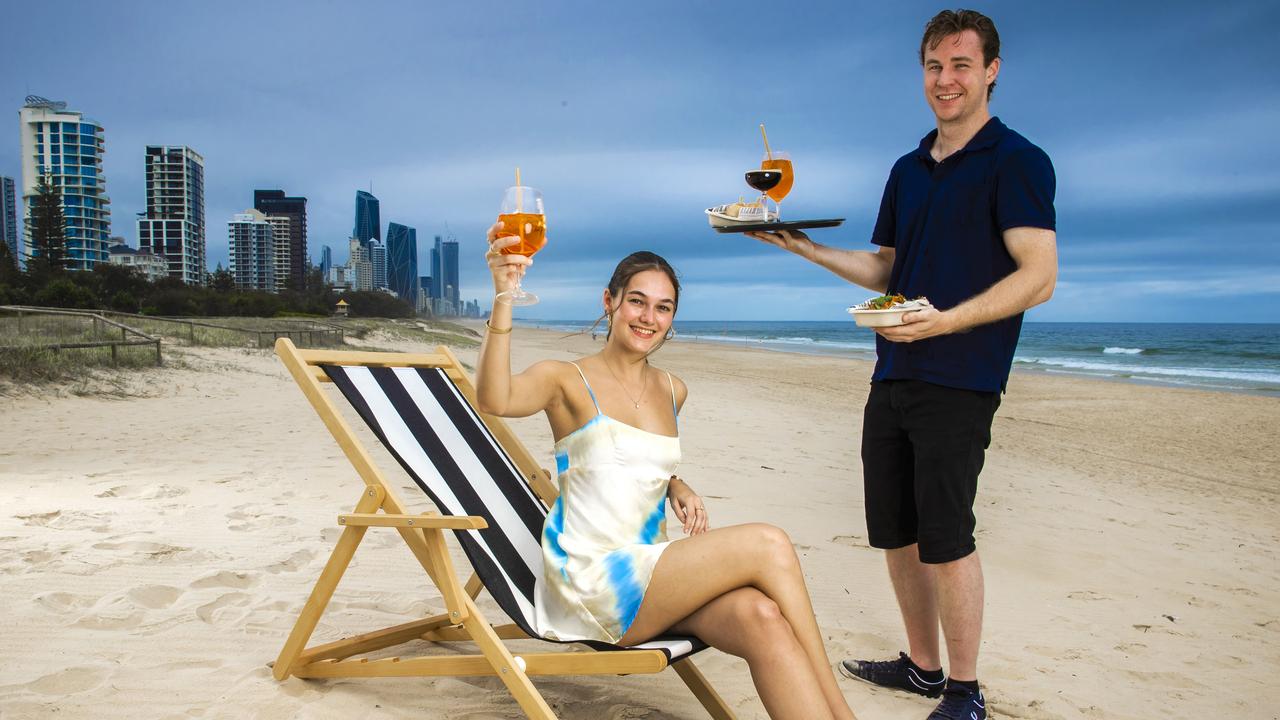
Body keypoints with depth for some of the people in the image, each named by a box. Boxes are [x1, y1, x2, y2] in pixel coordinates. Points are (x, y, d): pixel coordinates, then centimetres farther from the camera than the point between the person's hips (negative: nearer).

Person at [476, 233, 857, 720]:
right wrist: (503, 299, -38)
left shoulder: (672, 392, 13)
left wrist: (675, 485, 8)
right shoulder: (567, 381, -5)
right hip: (590, 583, -5)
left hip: (650, 579, 5)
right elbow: (494, 400, -27)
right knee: (768, 545, -22)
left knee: (762, 617, -29)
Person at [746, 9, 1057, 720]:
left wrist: (945, 321, -23)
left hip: (958, 381, -7)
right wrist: (806, 247, 12)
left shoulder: (1017, 161, -4)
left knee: (945, 539, -6)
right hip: (893, 376, 7)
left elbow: (1039, 276, -13)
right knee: (896, 532, 11)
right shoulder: (908, 170, 18)